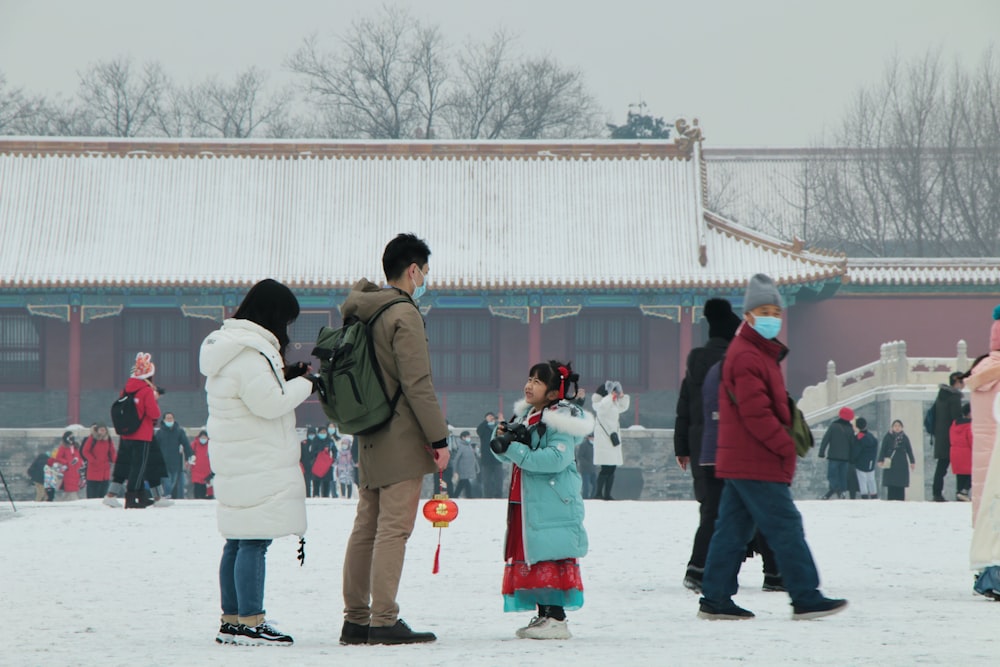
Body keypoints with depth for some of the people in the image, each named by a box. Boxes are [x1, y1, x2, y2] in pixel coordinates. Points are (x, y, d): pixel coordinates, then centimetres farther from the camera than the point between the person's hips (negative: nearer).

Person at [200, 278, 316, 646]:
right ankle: (250, 622, -12)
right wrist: (304, 384, -5)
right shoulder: (250, 352, -16)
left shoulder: (229, 346, 17)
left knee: (237, 541, 13)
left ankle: (232, 620, 16)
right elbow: (268, 402, -19)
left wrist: (288, 377, 10)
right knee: (254, 540, -11)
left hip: (236, 461, 11)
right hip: (258, 463, -11)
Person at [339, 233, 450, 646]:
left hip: (369, 440, 9)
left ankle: (355, 620, 12)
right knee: (393, 529, -9)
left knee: (365, 528, 10)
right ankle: (384, 621, -12)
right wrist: (439, 438, -12)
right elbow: (417, 384, -17)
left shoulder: (362, 313, 13)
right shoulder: (404, 314, -13)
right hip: (401, 440, -9)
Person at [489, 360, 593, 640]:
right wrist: (504, 438, -5)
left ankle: (556, 618, -10)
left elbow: (555, 458, -23)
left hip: (552, 503, -9)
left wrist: (514, 449, -25)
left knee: (549, 557, -11)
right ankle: (542, 614, 15)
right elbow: (507, 454, 19)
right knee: (529, 558, 9)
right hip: (525, 503, 9)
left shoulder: (561, 421, -10)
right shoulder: (525, 416, 16)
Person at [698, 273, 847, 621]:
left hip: (738, 461, 11)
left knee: (732, 528, 10)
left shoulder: (762, 353, 20)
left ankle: (715, 598, 11)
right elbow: (755, 413, -20)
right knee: (785, 526, -7)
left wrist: (785, 441, 14)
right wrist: (786, 446, -15)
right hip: (756, 463, -11)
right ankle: (806, 598, -6)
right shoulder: (747, 357, -15)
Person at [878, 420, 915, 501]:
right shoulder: (888, 437, 3)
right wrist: (881, 460, -5)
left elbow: (909, 451, 11)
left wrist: (912, 462, 8)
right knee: (891, 486, -4)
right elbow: (883, 450, 3)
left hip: (902, 464, 1)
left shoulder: (904, 438, 7)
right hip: (890, 464, -1)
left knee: (901, 487, 0)